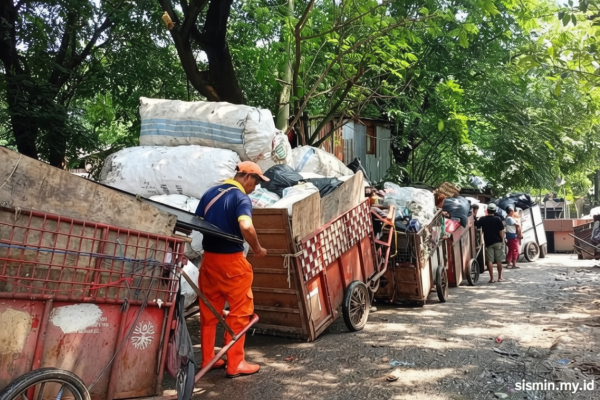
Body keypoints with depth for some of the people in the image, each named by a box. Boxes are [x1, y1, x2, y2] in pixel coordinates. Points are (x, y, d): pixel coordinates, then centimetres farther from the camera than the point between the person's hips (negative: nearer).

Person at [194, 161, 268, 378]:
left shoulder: (210, 193, 9)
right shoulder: (241, 198, -14)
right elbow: (246, 227, -30)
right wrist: (257, 249, -15)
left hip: (209, 258, 7)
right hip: (231, 260, -7)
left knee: (209, 310, 15)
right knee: (240, 310, 5)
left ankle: (207, 359, 24)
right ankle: (235, 363, 10)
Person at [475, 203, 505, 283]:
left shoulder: (482, 219, -4)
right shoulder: (497, 219, -6)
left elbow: (476, 225, 9)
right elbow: (501, 231, -7)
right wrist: (502, 240, 0)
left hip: (488, 242, 0)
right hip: (498, 242, 0)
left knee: (490, 261, 2)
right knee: (499, 260, 9)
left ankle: (492, 278, 0)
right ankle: (500, 277, 15)